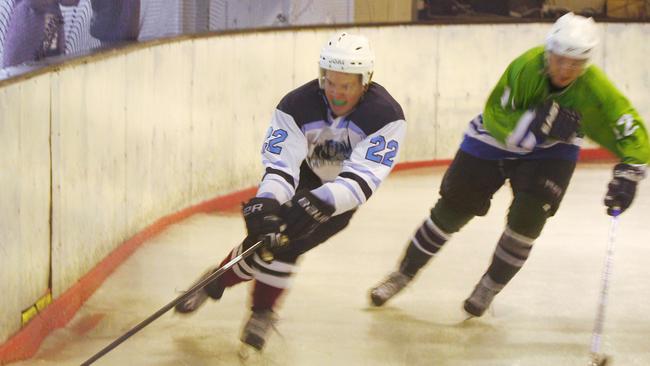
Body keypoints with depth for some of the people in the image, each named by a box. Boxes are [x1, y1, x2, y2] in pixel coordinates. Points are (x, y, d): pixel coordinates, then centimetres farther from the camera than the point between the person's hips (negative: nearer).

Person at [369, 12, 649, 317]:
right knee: (451, 210, 3)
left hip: (551, 151, 1)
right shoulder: (525, 68, -32)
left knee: (527, 217, -17)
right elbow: (495, 118, -29)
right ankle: (403, 274, 21)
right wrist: (540, 121, -43)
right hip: (493, 141, -1)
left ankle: (490, 287, 7)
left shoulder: (596, 89, -28)